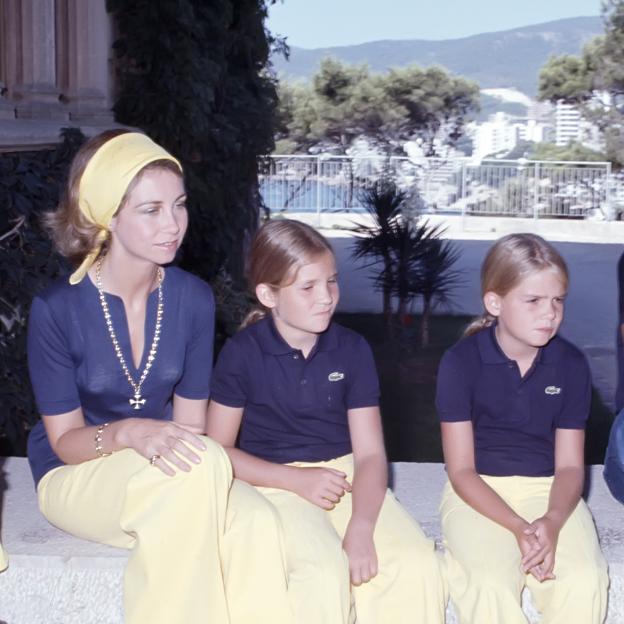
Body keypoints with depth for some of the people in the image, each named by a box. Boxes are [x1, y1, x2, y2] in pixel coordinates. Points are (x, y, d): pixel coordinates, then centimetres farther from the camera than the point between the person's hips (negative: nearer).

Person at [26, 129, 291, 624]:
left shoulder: (193, 298, -6)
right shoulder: (56, 309, -16)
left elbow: (191, 421, 1)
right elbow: (64, 440, -12)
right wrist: (127, 433, -32)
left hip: (168, 476, 3)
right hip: (76, 477, -3)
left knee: (254, 523, -30)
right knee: (201, 465, -34)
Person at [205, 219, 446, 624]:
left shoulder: (352, 349, 1)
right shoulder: (243, 353, -6)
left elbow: (370, 452, -3)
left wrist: (361, 529, -20)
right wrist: (297, 479, -14)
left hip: (345, 476, 3)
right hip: (277, 483, -3)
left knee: (418, 563, -21)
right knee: (325, 570, -31)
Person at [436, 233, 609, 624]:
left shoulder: (571, 364, -3)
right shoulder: (461, 361, -11)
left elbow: (569, 465, -1)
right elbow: (461, 469, -9)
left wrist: (553, 521, -22)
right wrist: (519, 528, -23)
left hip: (547, 489, 2)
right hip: (478, 492, -2)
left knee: (586, 580, -26)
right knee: (490, 583, -30)